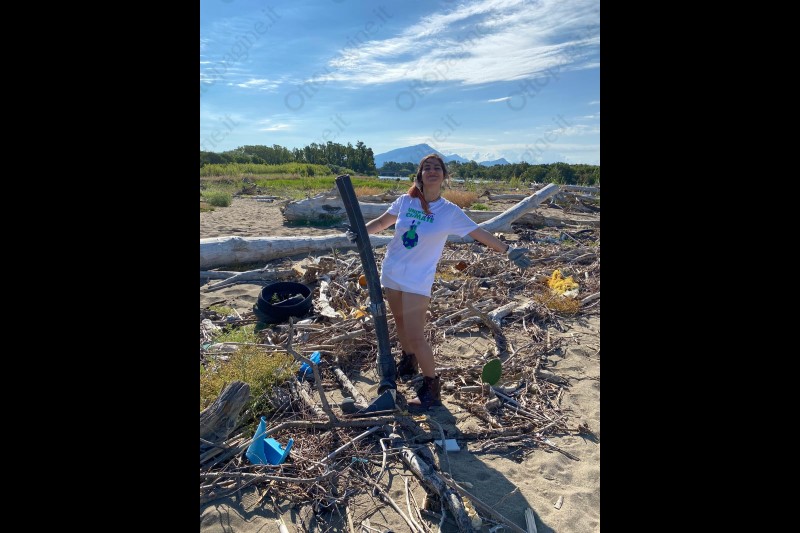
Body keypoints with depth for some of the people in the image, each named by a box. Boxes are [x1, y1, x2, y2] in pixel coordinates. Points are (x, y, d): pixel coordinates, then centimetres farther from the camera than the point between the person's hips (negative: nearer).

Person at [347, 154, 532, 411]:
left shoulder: (450, 212, -8)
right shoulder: (405, 201, 0)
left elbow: (481, 233, -5)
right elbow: (381, 222, 10)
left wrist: (508, 250, -12)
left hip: (418, 280, -4)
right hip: (391, 273, 4)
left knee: (416, 338, -8)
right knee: (401, 324, 21)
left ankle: (431, 387, 13)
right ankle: (408, 361, 48)